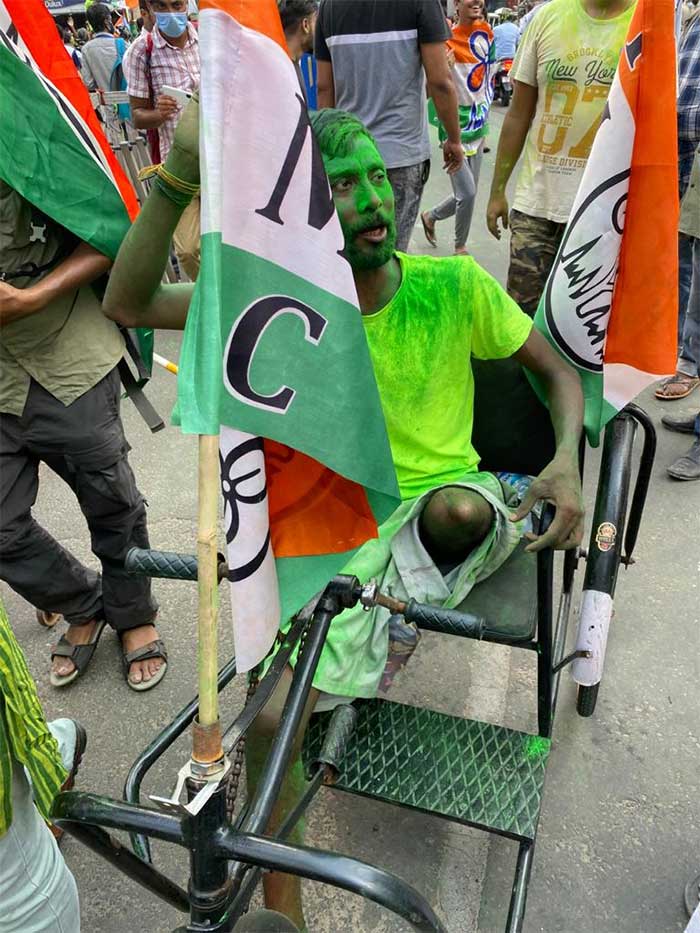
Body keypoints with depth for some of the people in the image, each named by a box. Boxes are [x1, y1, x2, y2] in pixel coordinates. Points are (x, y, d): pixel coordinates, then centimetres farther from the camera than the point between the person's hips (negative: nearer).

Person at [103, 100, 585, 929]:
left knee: (459, 509, -40)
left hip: (449, 504, 0)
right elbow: (127, 305, -12)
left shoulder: (454, 286, -7)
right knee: (271, 718, -14)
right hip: (347, 533, 1)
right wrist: (176, 180, -26)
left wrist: (566, 460, -17)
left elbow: (558, 372, 4)